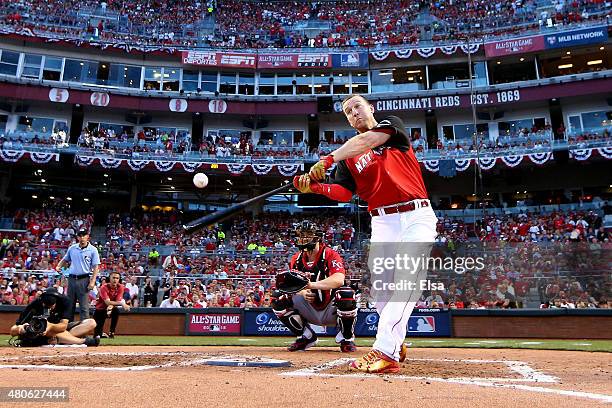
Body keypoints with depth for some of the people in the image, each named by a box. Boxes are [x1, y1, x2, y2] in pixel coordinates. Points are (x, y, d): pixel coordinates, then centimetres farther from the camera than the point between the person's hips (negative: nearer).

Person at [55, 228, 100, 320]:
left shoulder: (93, 250, -5)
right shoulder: (72, 248, 8)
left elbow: (96, 267, -6)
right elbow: (65, 259, 23)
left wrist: (92, 281, -15)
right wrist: (58, 266, 2)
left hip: (84, 280, -5)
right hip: (72, 279, 5)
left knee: (84, 306, -3)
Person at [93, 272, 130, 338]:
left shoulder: (120, 287, -12)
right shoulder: (104, 287, -22)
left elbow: (118, 301, -17)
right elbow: (107, 302, -34)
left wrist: (111, 306, -40)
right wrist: (122, 303, -47)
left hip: (111, 309, 2)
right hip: (100, 310, -2)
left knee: (116, 310, -35)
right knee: (98, 335, -10)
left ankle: (111, 332, -21)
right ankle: (98, 334, 29)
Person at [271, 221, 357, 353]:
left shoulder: (330, 255, -16)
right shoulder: (296, 259, 2)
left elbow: (339, 280, -34)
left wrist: (311, 285, -45)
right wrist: (302, 292, -28)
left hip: (331, 311, -5)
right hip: (310, 310, 5)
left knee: (346, 294, -35)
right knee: (278, 298, -9)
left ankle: (347, 338, -8)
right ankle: (306, 337, 6)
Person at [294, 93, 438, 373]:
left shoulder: (391, 124, 7)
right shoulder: (348, 155, 16)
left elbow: (367, 141, -15)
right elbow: (344, 193, 3)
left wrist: (328, 159, -25)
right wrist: (316, 187, -16)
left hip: (417, 216, -4)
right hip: (383, 222, 4)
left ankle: (385, 351, -22)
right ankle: (396, 346, 19)